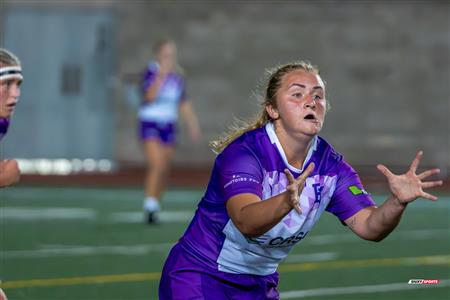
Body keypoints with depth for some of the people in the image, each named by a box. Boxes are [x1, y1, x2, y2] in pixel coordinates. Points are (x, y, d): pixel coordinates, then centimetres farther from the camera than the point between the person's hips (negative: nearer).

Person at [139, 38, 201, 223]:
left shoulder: (177, 76, 7)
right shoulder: (151, 72, -11)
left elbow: (184, 104, 17)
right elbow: (150, 96, -27)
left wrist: (192, 124, 11)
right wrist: (162, 75, -33)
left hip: (169, 126, 6)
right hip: (150, 123, -6)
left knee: (164, 171, 7)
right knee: (156, 165, -21)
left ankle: (154, 207, 20)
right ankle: (150, 207, -21)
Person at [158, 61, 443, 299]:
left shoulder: (330, 165, -4)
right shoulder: (243, 152, -23)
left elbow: (369, 227, -14)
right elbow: (246, 222, -40)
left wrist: (398, 201, -35)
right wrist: (286, 201, -60)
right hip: (198, 276, -6)